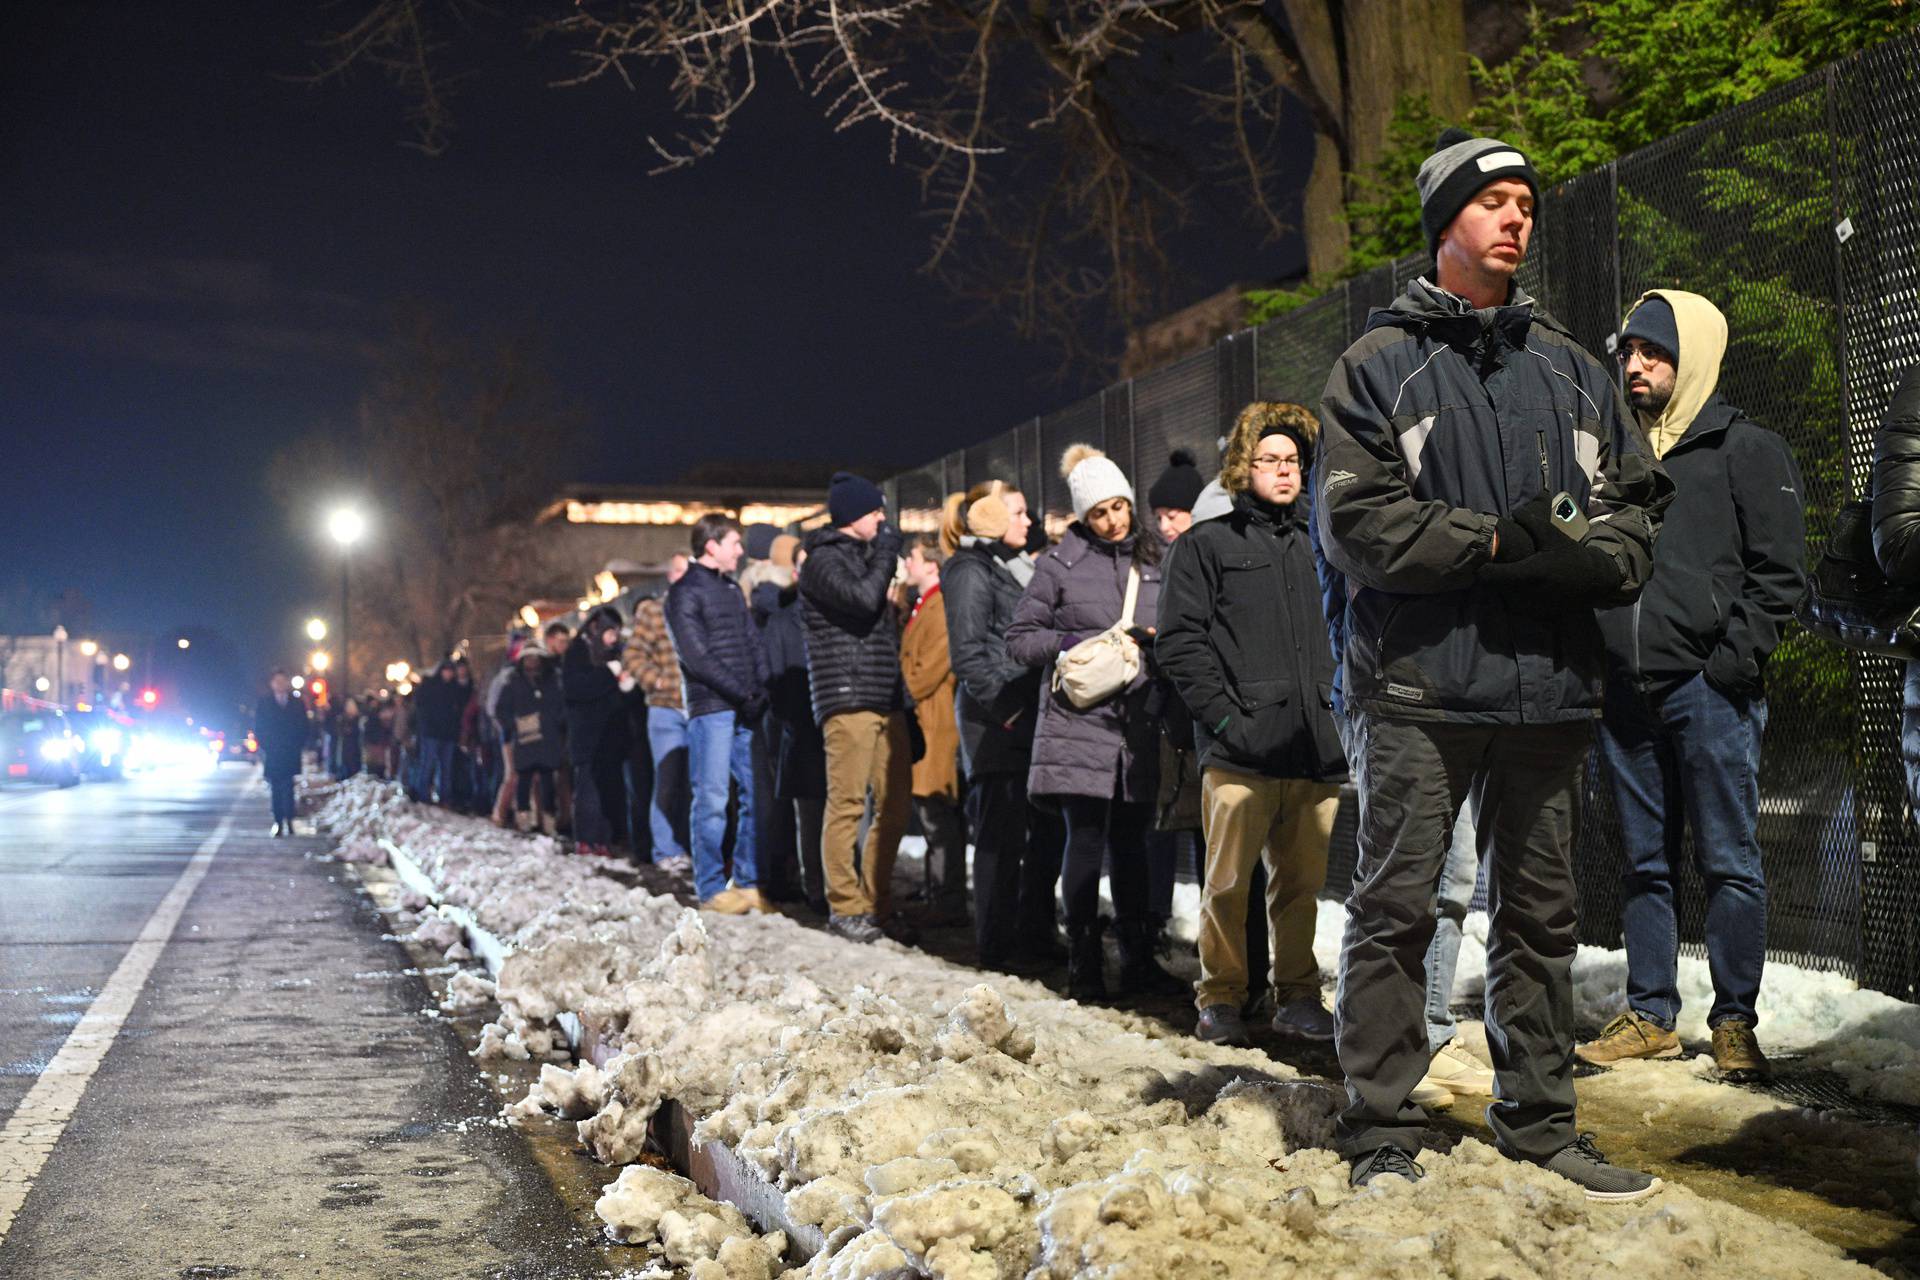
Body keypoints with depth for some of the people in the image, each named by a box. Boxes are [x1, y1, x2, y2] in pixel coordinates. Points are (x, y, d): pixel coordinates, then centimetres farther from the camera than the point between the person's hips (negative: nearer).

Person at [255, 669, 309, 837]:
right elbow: (258, 730, 6)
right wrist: (266, 747, -2)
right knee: (276, 790, -1)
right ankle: (278, 823, 1)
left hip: (291, 754, 0)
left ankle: (289, 822, -7)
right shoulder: (264, 705, 5)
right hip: (272, 755, 0)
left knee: (288, 789, -9)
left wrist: (298, 746, 0)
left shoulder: (297, 703, 7)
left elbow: (304, 728, 9)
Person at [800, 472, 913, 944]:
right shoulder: (825, 560, -5)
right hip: (848, 698, -9)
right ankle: (845, 906, -2)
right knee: (847, 803, -8)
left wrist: (902, 697, 22)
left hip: (885, 700, 9)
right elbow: (864, 598, -23)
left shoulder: (863, 556, 22)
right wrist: (886, 553, -6)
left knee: (895, 804, 7)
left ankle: (876, 901, 15)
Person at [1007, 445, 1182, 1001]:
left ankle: (1138, 961, 17)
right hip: (1080, 721, -4)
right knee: (1087, 839, -3)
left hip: (1137, 725, 4)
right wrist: (1078, 643, -12)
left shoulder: (1151, 563, 12)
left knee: (1130, 842, 9)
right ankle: (1084, 965, 5)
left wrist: (1153, 640, -3)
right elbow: (1019, 638, 2)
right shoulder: (1060, 564, 1)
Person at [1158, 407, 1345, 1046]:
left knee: (1302, 883, 8)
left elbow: (1340, 638, 23)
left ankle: (1298, 995, 18)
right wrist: (1222, 715, -11)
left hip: (1315, 749, 4)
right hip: (1241, 750, -4)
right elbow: (1180, 640, -2)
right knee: (1228, 883, -2)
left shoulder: (1314, 547, 21)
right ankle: (1220, 998, 9)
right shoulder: (1206, 544, 7)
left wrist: (1336, 712, 8)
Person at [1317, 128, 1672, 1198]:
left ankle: (1541, 1119, 23)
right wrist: (1499, 541, -16)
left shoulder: (1571, 370, 16)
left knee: (1541, 911, 12)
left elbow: (1643, 496, 14)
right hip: (1421, 679, -4)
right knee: (1397, 908, -2)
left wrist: (1591, 555, -8)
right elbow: (1357, 519, -7)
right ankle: (1384, 1131, 7)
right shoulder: (1380, 368, 3)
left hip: (1550, 680, 5)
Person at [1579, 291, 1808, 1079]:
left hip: (1708, 688, -5)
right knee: (1645, 862, 10)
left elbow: (1780, 569, -4)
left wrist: (1735, 660, -13)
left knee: (1728, 861, 0)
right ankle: (1650, 1015, 17)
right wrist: (1592, 662, 9)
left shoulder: (1747, 449, 1)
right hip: (1625, 689, 5)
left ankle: (1735, 1021, 9)